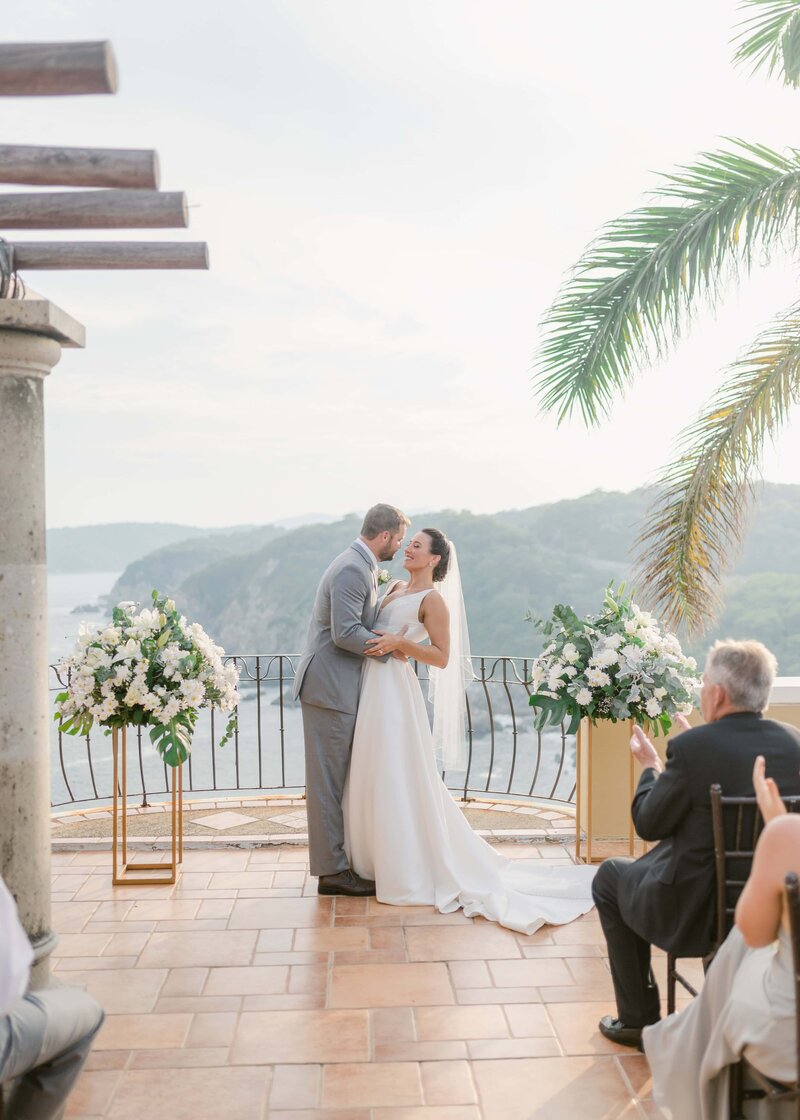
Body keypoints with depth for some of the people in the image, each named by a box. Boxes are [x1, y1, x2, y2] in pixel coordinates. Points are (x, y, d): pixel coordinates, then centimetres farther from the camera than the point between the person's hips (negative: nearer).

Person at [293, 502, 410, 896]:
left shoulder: (361, 566, 15)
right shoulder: (352, 570, -18)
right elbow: (345, 633, -24)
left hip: (339, 686, 11)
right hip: (330, 686, -11)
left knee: (337, 778, 15)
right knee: (328, 779, -4)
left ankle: (336, 860, 24)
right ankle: (332, 870, 3)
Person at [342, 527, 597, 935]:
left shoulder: (433, 600, -9)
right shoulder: (396, 588, 15)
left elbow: (442, 657, -13)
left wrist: (399, 643, -22)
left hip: (395, 690, -8)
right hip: (371, 687, 8)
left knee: (399, 780, -4)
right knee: (374, 779, 12)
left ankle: (412, 873, 6)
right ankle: (381, 859, 24)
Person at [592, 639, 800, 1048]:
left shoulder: (691, 748, -23)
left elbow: (648, 825, -11)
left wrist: (651, 766, 6)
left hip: (697, 912, -6)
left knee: (610, 877, 21)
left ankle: (639, 1019, 27)